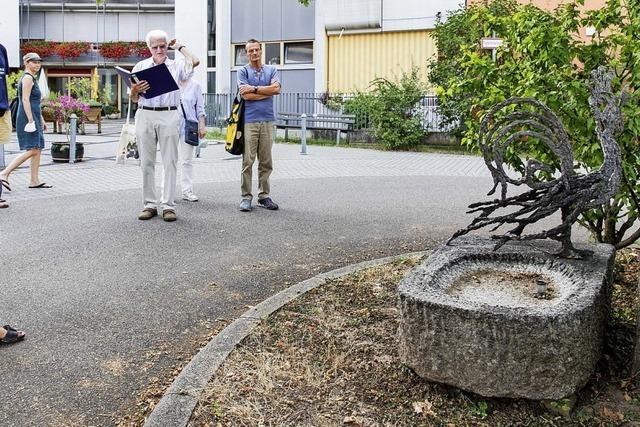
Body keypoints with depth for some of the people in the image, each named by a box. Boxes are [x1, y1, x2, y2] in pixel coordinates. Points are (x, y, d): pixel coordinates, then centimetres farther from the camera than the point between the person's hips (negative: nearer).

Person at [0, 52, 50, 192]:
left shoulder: (32, 78, 21)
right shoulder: (27, 77, -9)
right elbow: (25, 100, -17)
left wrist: (41, 120, 25)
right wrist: (31, 120, -22)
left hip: (33, 118, 10)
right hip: (28, 118, -10)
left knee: (38, 150, 8)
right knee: (32, 150, -14)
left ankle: (34, 181, 11)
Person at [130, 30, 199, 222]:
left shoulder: (176, 66, 13)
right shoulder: (140, 66, 16)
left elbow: (194, 62, -8)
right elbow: (134, 99, 15)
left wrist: (180, 46, 8)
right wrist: (135, 90, -8)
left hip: (169, 115, -2)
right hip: (145, 115, 2)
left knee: (169, 162, -4)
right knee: (146, 162, 1)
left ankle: (168, 205, -2)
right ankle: (150, 204, 7)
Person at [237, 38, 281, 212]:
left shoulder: (271, 70, 13)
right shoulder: (243, 71, 5)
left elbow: (276, 88, -7)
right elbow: (246, 95, -9)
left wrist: (254, 89, -8)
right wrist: (267, 91, -3)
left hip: (267, 120, 3)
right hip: (249, 120, -3)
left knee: (266, 162, 6)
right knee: (247, 161, -5)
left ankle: (264, 196, 13)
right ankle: (246, 196, 1)